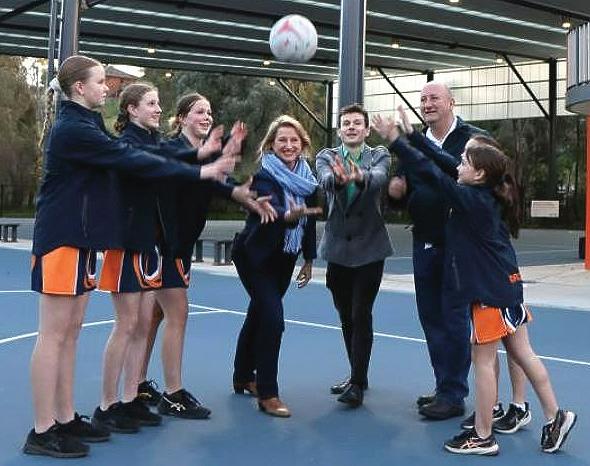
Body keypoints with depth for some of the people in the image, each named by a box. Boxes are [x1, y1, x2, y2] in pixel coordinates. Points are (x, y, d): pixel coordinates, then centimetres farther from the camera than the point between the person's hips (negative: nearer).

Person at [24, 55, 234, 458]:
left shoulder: (85, 125, 15)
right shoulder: (73, 129, -16)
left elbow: (131, 158, 8)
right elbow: (133, 161, -20)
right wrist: (199, 172, -17)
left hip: (80, 239, 10)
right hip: (62, 240, -10)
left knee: (70, 333, 12)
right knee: (53, 335, -4)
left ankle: (66, 418, 20)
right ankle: (43, 432, 4)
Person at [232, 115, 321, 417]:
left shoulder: (306, 179, 1)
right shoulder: (264, 176, -18)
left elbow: (310, 221, 10)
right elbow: (271, 210, -37)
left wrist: (309, 260, 11)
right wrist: (290, 215, -59)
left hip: (284, 258, 7)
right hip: (255, 256, -6)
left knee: (258, 315, 18)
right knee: (272, 318, -16)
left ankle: (244, 377, 34)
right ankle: (267, 395, -7)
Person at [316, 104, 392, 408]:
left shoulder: (379, 155, 0)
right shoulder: (327, 157, 4)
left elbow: (379, 178, -23)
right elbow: (325, 180, -19)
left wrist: (361, 176, -47)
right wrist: (339, 178, -44)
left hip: (369, 247, -3)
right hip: (338, 248, 3)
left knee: (361, 314, -7)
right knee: (345, 315, 13)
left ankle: (357, 383, 2)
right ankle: (358, 375, 29)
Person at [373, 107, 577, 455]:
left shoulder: (471, 199, -17)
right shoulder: (486, 195, 7)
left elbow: (431, 173, -21)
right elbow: (443, 163, 12)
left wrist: (394, 139, -18)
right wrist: (411, 134, 14)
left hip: (490, 291, -9)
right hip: (506, 284, 9)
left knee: (483, 360, 0)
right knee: (522, 353, 15)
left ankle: (483, 438, 10)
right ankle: (555, 416, 23)